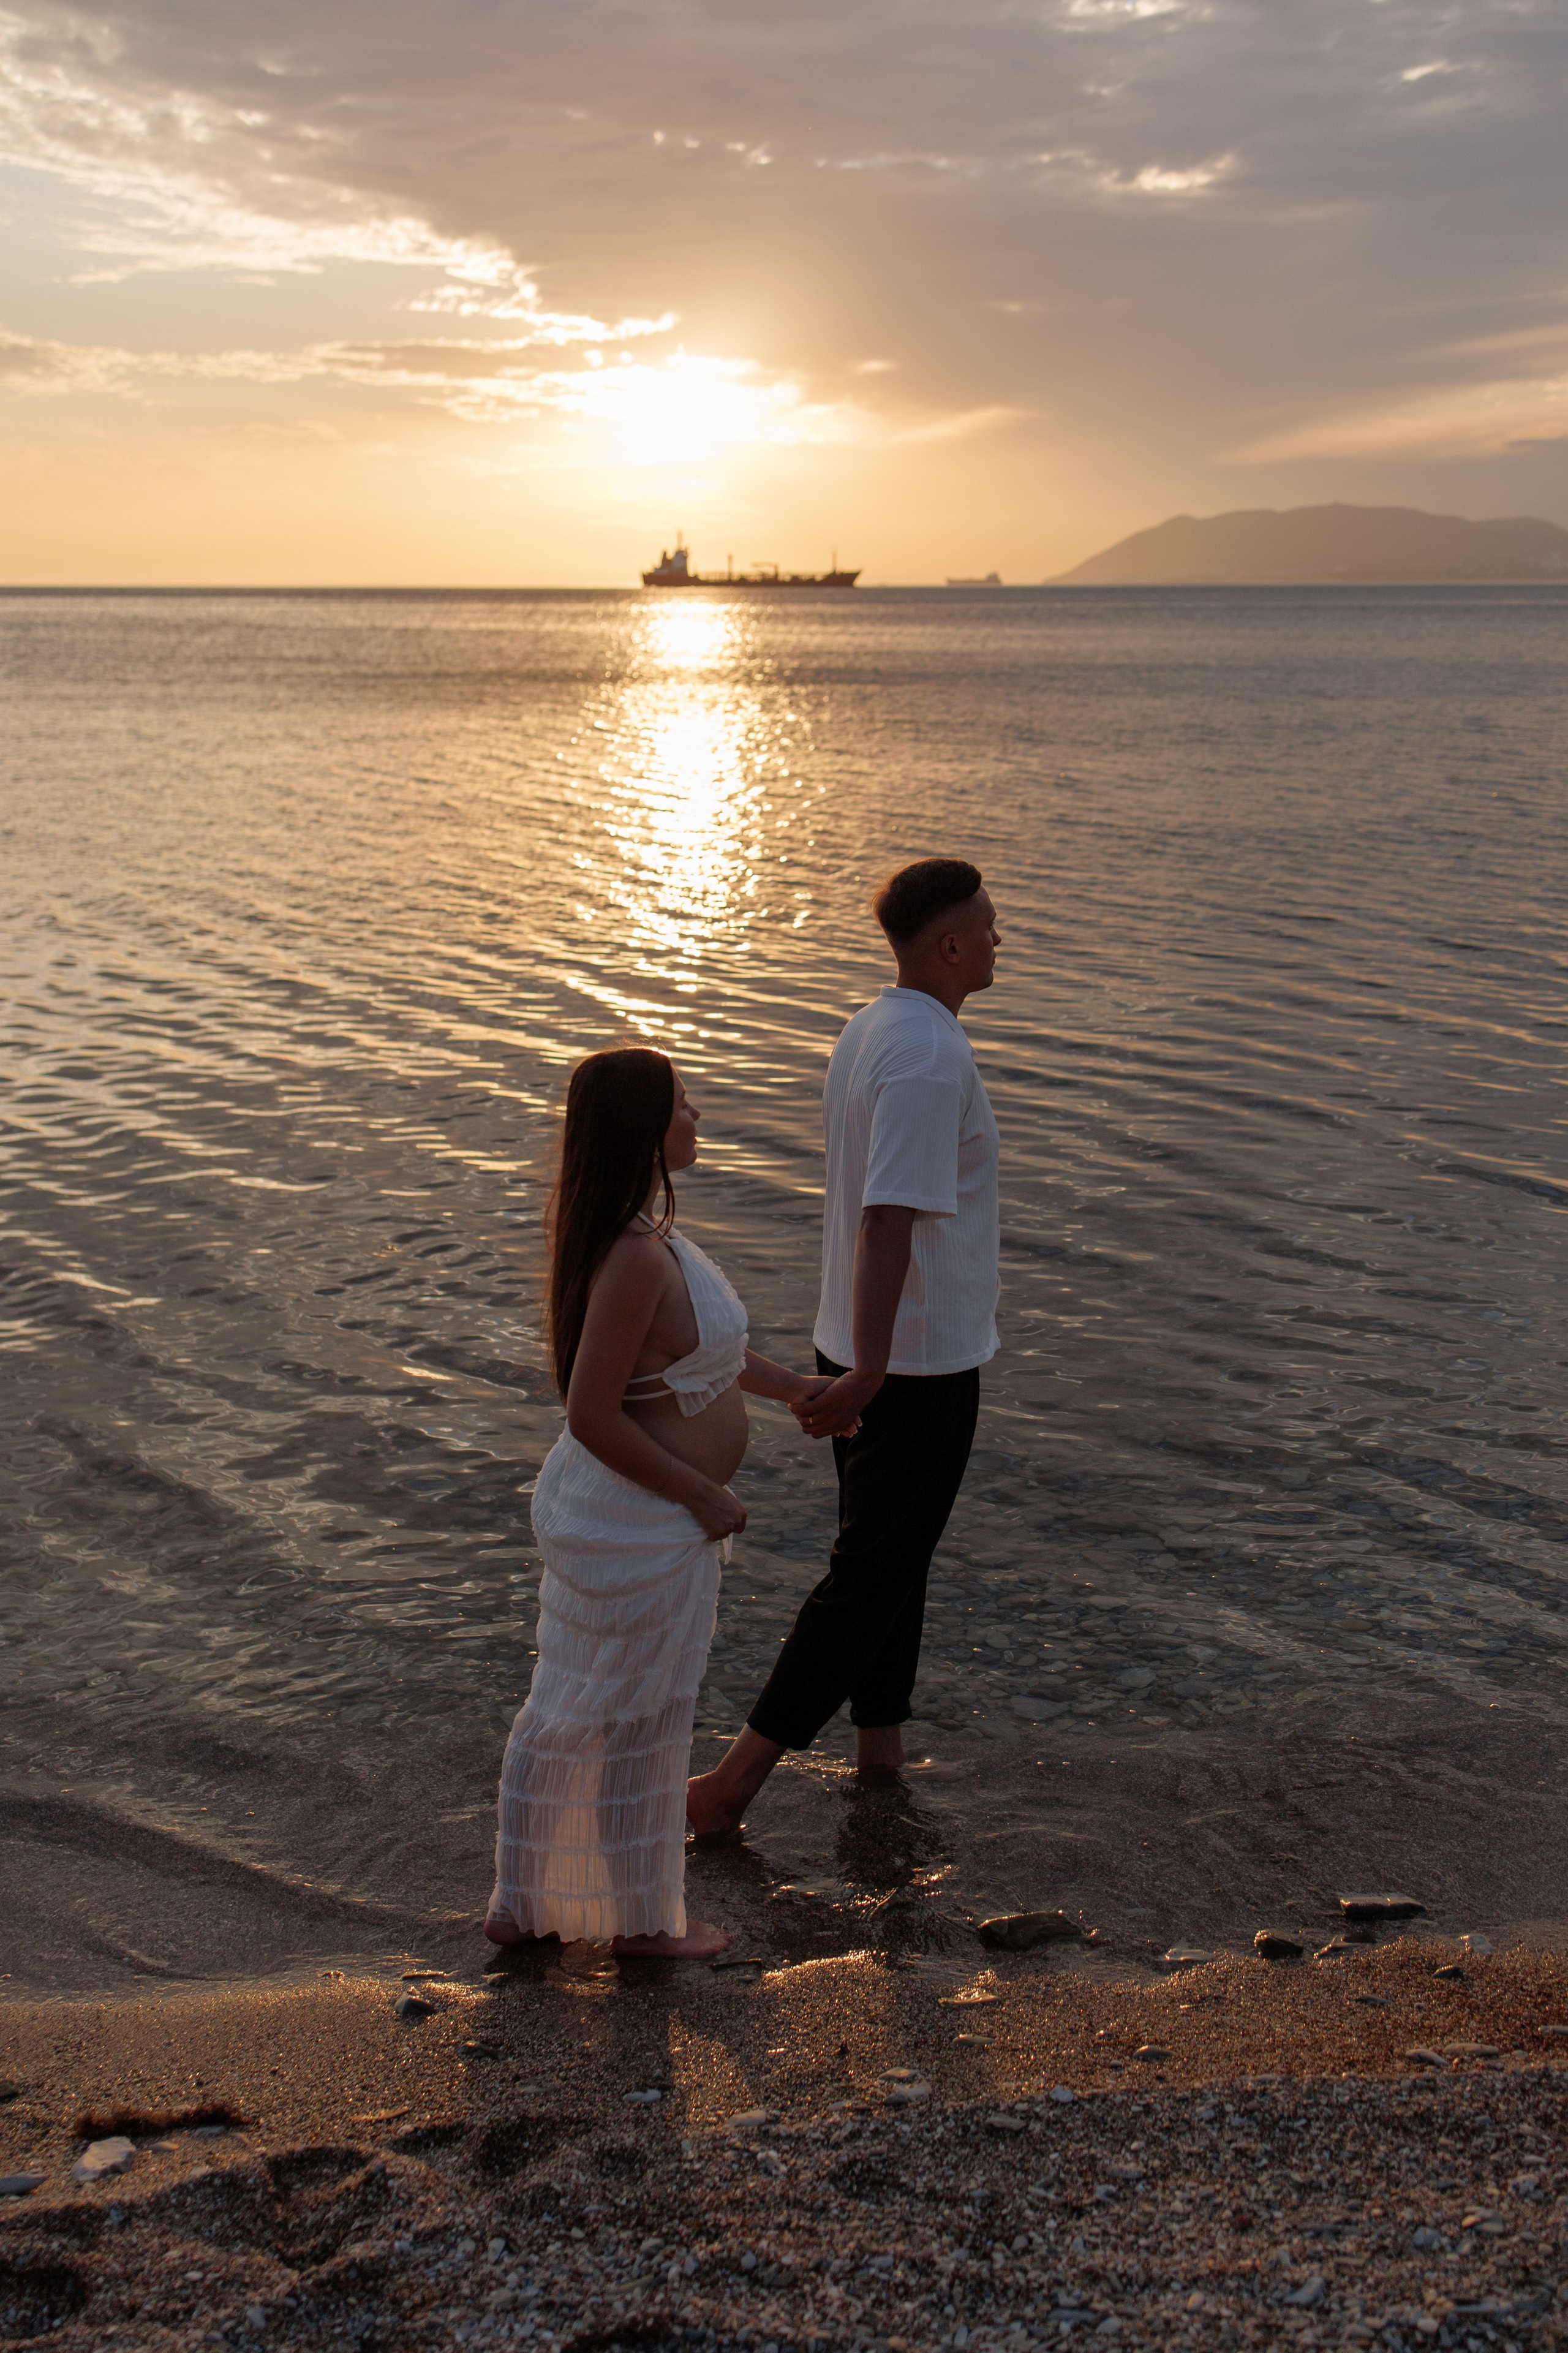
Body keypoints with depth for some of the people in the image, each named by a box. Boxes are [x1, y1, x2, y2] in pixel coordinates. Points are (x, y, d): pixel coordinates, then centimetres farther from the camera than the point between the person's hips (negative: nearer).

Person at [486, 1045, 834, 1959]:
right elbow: (594, 1418, -29)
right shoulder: (635, 1258, -29)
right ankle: (641, 1917, 32)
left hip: (612, 1509, 10)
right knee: (639, 1718, 10)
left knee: (578, 1707, 21)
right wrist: (704, 1496, -20)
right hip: (644, 1525, -10)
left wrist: (790, 1385, 21)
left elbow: (695, 1337, 20)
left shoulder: (643, 1229, 3)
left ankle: (525, 1902, 37)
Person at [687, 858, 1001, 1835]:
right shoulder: (931, 1060, -22)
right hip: (921, 1360, -9)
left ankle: (882, 1745, 31)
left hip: (865, 1347, 10)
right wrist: (868, 1373, -31)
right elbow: (890, 1220, -29)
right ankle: (742, 1774, 3)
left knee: (886, 1552, 19)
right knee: (876, 1569, -1)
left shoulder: (869, 1030, 8)